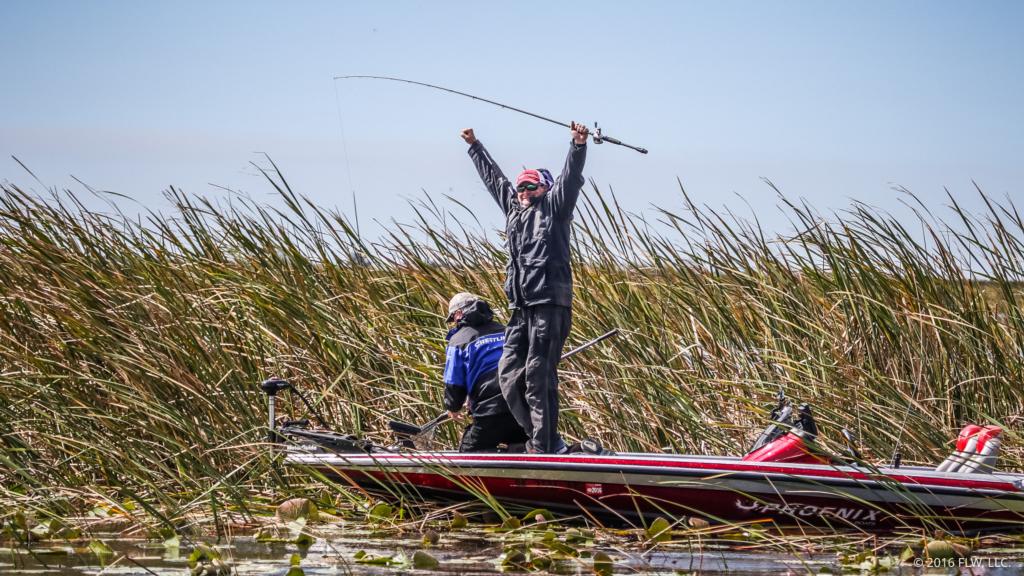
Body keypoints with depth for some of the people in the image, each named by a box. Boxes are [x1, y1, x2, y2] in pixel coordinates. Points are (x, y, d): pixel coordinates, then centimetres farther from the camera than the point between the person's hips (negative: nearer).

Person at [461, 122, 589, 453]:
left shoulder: (553, 206, 5)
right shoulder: (514, 208, 22)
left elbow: (571, 177, -9)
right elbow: (492, 176, 34)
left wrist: (579, 145, -25)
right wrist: (474, 146, 45)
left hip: (550, 305, -7)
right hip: (522, 309, 7)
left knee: (538, 376, -11)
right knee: (509, 376, 3)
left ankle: (544, 447, -11)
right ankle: (543, 438, 11)